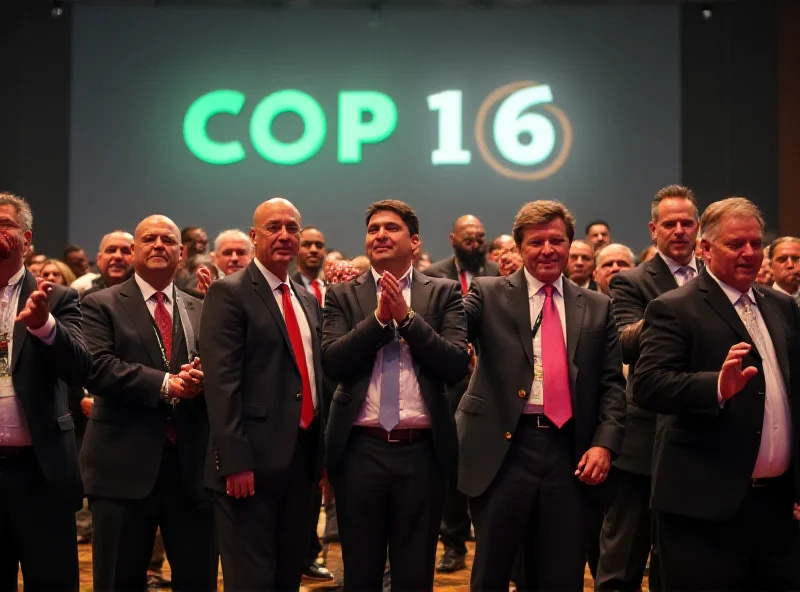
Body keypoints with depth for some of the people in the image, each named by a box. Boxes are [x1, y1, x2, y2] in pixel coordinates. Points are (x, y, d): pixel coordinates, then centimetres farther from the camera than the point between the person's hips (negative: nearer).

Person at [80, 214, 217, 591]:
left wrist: (202, 379, -16)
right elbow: (97, 367, -12)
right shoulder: (101, 305, 2)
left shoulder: (202, 311, 14)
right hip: (125, 466, -3)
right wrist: (164, 384, -19)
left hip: (192, 465, 3)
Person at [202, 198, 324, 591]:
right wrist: (235, 460, -21)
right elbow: (221, 381, -15)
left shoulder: (308, 301, 16)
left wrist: (321, 451, 13)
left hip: (303, 456, 7)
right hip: (252, 460, -7)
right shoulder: (228, 293, -7)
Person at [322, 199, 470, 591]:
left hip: (423, 451, 0)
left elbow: (456, 366, -7)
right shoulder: (342, 296, 6)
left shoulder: (444, 293, 4)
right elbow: (332, 363, -6)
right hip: (360, 450, 1)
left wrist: (407, 316, -13)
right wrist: (379, 317, -13)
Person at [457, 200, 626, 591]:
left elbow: (612, 383, 10)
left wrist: (605, 443, -3)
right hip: (504, 450, -2)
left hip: (570, 453, 2)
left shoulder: (597, 307, 12)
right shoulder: (489, 295, 4)